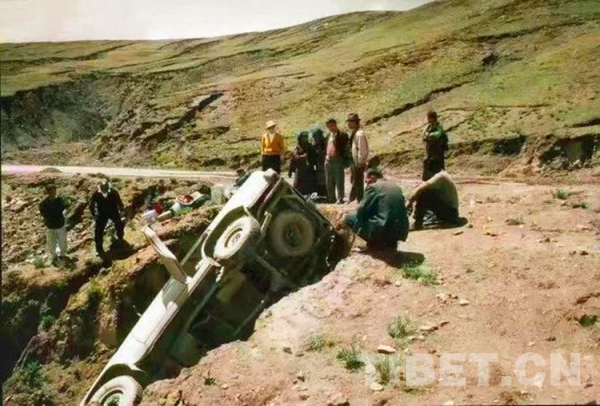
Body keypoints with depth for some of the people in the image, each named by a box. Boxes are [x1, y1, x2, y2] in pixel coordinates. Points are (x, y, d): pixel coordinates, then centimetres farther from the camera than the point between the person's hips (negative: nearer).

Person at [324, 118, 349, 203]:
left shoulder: (342, 135, -3)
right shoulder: (328, 135, 17)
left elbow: (345, 148, -7)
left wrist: (345, 160, -14)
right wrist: (326, 156, 13)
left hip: (338, 160, -7)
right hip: (328, 160, 7)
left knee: (339, 181, -4)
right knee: (329, 182, 10)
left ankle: (340, 199, 0)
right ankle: (332, 199, 18)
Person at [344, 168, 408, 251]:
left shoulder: (373, 187, -7)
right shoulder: (397, 187, 14)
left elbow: (361, 211, -7)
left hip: (382, 231, -8)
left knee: (349, 218, 7)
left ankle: (376, 243, 9)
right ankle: (390, 242, 20)